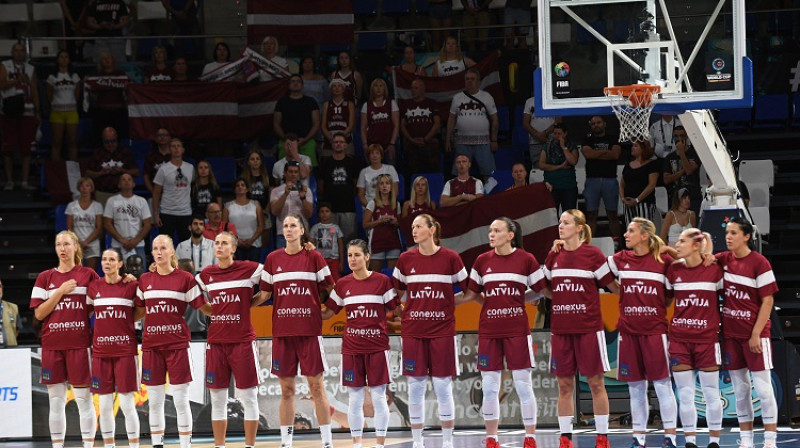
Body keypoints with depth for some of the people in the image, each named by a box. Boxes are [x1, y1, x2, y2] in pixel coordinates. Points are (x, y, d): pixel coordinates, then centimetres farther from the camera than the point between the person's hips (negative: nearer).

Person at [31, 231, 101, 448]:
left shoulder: (88, 275, 5)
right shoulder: (45, 278, 9)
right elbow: (39, 313, 2)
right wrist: (61, 291, -7)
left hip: (79, 344, -2)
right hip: (52, 346, 2)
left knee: (84, 398, -4)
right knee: (56, 401, 4)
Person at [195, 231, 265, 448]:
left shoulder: (249, 269, -4)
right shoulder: (206, 274, 7)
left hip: (243, 341, -3)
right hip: (216, 342, 4)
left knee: (248, 397, -1)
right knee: (217, 398, 5)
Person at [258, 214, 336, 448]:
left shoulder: (314, 257, 2)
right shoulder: (273, 259, 8)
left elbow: (330, 289, 7)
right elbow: (264, 294, 12)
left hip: (309, 330, -2)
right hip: (282, 331, 2)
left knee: (316, 386, -3)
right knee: (286, 389, 5)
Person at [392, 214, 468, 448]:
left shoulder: (450, 258, -3)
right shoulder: (406, 258, 3)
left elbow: (469, 290, 6)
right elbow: (397, 292, 15)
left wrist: (449, 304, 1)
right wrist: (408, 309, 5)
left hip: (442, 330, -2)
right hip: (413, 330, 2)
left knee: (443, 386, 0)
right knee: (415, 386, 3)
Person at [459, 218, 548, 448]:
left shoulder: (526, 259, -2)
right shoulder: (482, 261, 5)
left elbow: (542, 290, 4)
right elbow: (472, 293, 12)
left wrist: (521, 299, -1)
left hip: (517, 330, -3)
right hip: (488, 331, 3)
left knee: (523, 385, 0)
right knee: (489, 387, 4)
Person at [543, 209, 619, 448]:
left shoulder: (593, 254, -5)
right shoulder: (553, 256, 8)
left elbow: (614, 287, 1)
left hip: (588, 327, -4)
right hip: (560, 328, 4)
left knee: (595, 382, 0)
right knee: (564, 384, 5)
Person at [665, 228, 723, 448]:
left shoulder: (714, 270, -4)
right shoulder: (673, 270, 3)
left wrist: (721, 323, 2)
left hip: (707, 338, -2)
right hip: (679, 338, 2)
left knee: (711, 392, 3)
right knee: (685, 393, 3)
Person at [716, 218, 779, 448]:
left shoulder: (759, 263, -11)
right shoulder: (723, 260, 5)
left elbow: (768, 301, -11)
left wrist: (756, 334, -15)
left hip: (754, 334, -6)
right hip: (730, 333, 6)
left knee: (763, 387, -4)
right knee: (739, 389, 9)